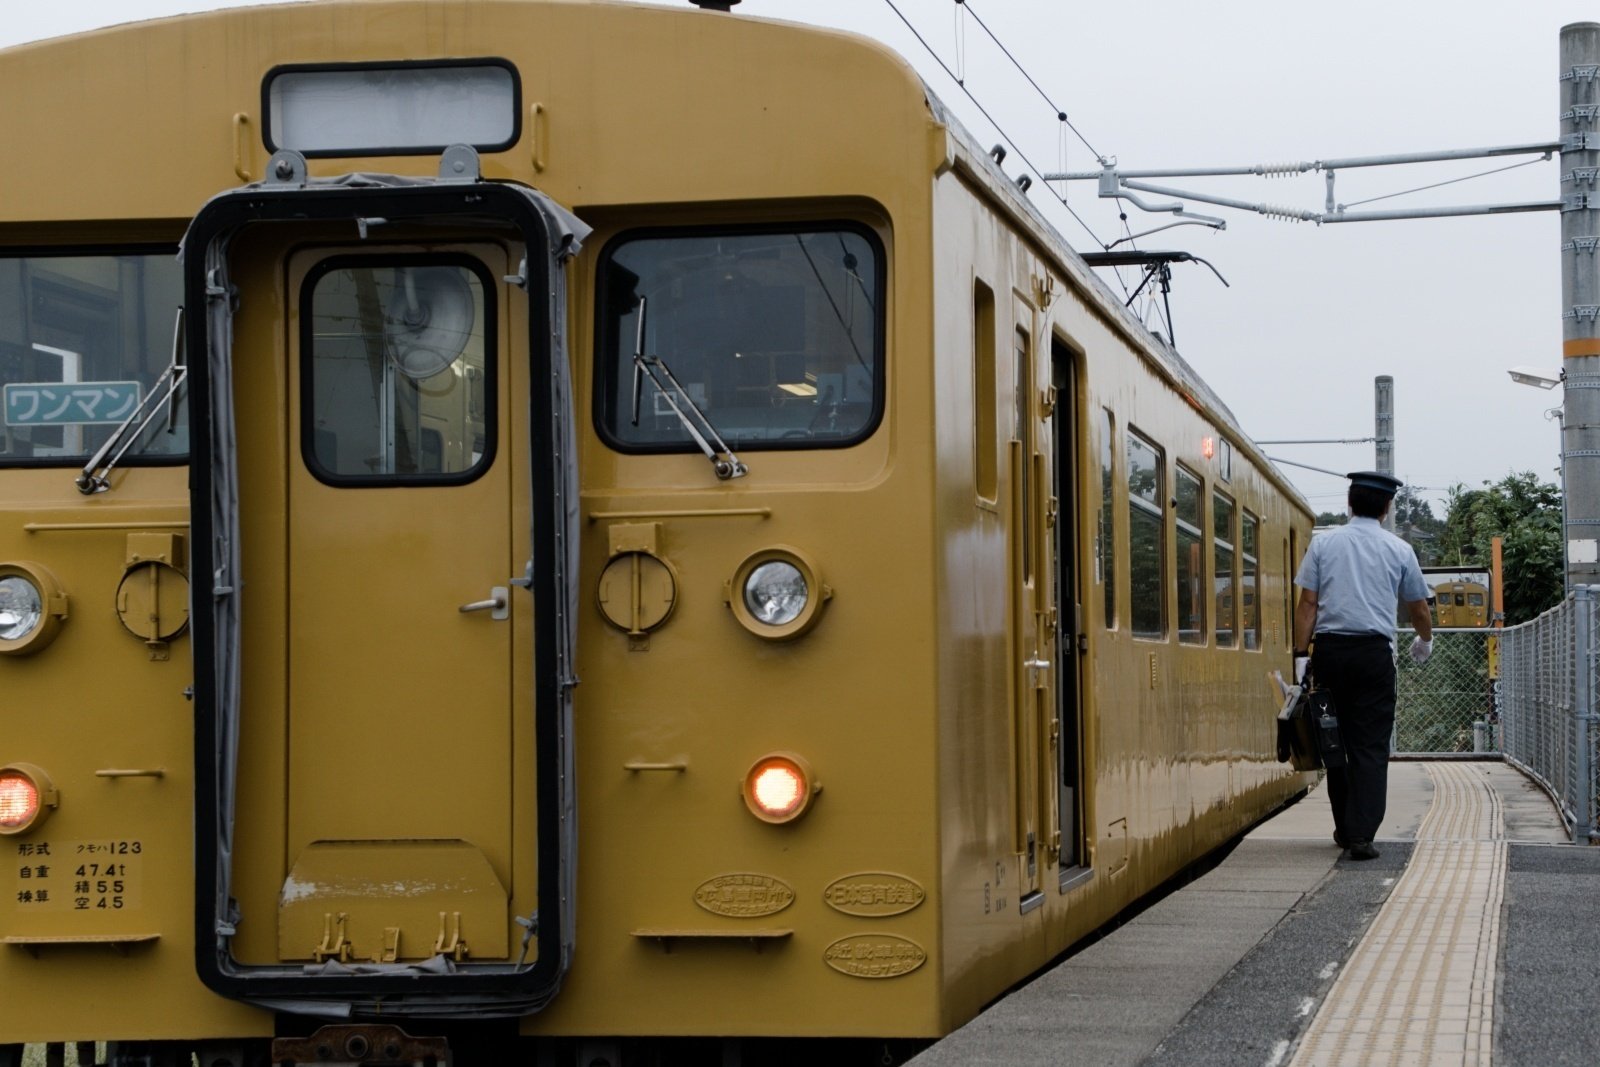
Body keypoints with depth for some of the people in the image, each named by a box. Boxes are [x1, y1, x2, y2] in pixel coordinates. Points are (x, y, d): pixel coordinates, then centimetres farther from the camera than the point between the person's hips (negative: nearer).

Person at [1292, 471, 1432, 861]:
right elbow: (1418, 608, 18)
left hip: (1329, 648, 1)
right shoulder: (1399, 550, 6)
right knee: (1370, 744, -1)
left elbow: (1308, 603, 0)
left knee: (1335, 740, 12)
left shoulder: (1323, 543, 6)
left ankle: (1344, 829, 18)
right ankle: (1361, 833, -11)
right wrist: (1424, 642, 37)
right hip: (1374, 652, -1)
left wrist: (1302, 654, 1)